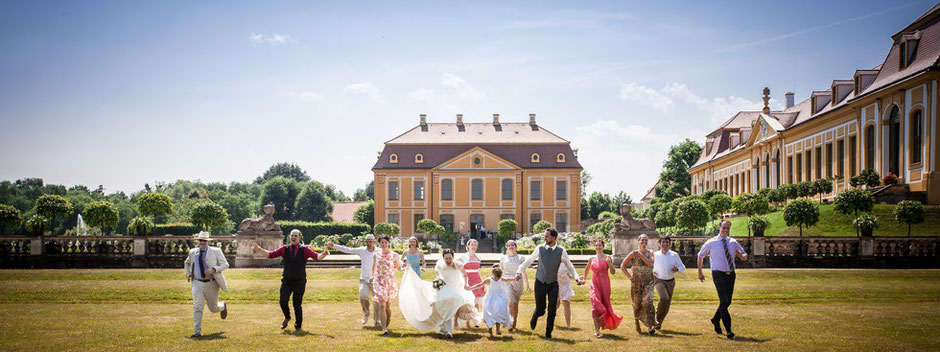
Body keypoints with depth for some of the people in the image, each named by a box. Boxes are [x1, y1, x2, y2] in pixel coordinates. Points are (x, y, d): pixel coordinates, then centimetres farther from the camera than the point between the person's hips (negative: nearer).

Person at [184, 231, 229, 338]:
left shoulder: (216, 251, -3)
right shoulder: (193, 252, 7)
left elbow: (225, 265, -6)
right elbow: (187, 263, 26)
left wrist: (213, 269, -22)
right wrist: (188, 274, 8)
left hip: (211, 284, -2)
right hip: (198, 284, 2)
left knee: (213, 308, 11)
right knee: (197, 307, -12)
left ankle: (223, 306, 47)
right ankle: (197, 331, -9)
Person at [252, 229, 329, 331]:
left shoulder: (305, 250, -3)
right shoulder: (284, 249, 4)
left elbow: (316, 257, -16)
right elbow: (271, 254, 1)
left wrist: (323, 254, -37)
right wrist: (259, 249, -11)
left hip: (300, 281, -2)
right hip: (287, 280, 2)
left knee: (297, 304, -2)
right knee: (283, 300, -13)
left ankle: (298, 326, 18)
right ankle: (287, 317, 17)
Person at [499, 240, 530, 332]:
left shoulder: (521, 258, 2)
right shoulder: (503, 258, 7)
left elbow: (523, 272, -3)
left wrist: (527, 284, -11)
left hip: (518, 282, 0)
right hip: (507, 282, 0)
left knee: (515, 304, 6)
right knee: (510, 303, -15)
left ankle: (514, 324, 19)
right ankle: (510, 324, -12)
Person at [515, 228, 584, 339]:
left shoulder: (561, 251, -5)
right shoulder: (540, 248, -3)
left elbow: (569, 266, 6)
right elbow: (528, 261, 11)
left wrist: (576, 277, -7)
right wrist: (519, 271, 5)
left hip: (553, 284, 0)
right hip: (540, 283, 0)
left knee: (552, 309, -8)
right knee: (540, 310, 6)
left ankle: (548, 332, 10)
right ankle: (534, 317, 42)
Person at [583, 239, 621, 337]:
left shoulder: (607, 258, -1)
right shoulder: (592, 259, 9)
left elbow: (613, 272, -7)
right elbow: (587, 269, 28)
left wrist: (609, 264, -22)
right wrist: (584, 279, 26)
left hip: (605, 283, -1)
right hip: (594, 283, 1)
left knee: (605, 304, 8)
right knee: (595, 304, -14)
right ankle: (597, 330, -18)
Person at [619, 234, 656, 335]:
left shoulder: (650, 253, 7)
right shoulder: (634, 253, -1)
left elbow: (650, 264, -12)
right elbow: (622, 266, -1)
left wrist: (641, 255, -14)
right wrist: (629, 276, -10)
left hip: (648, 282, 1)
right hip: (636, 282, -1)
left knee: (648, 302, -17)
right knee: (637, 304, 6)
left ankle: (651, 326, -21)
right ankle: (637, 323, 30)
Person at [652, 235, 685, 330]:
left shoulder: (674, 255, 2)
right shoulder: (655, 255, 0)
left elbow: (682, 267, 9)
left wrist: (677, 269, -14)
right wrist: (651, 272, -4)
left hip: (670, 282, 3)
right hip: (659, 281, -3)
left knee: (667, 305, 4)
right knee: (664, 298, -28)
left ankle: (658, 323, 21)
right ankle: (657, 317, -7)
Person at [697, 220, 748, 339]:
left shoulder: (733, 242, 9)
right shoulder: (711, 243, 0)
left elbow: (745, 258, 12)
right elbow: (700, 256, 12)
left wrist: (741, 255, -13)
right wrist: (700, 273, 13)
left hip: (730, 275, 5)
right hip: (718, 274, -5)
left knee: (727, 301, 11)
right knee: (724, 301, -16)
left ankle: (715, 319, 37)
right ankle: (728, 330, -16)